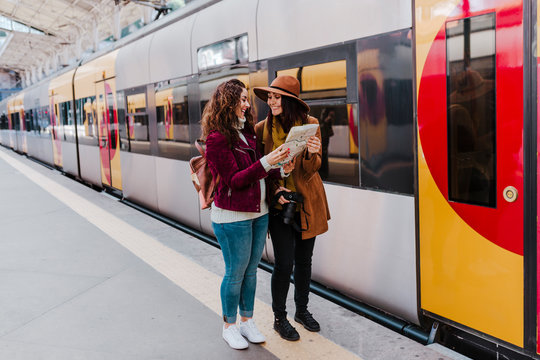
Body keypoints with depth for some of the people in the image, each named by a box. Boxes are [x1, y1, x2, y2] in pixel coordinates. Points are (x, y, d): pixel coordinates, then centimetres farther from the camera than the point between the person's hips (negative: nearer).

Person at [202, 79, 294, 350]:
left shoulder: (247, 131, 10)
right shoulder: (217, 138, -15)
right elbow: (234, 180, -18)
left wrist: (281, 171, -6)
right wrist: (266, 162, -26)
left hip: (259, 212, 8)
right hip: (233, 217, -7)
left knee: (251, 270, 16)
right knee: (235, 273, 5)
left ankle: (247, 321, 31)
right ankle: (229, 327, 25)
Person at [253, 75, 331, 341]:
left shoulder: (311, 125, -4)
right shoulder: (262, 129, -4)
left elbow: (310, 170, -7)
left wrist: (312, 153, -29)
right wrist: (275, 190, -12)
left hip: (307, 202, 2)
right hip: (278, 203, -1)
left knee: (304, 260, 13)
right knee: (284, 263, -3)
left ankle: (302, 310, 33)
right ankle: (279, 318, 17)